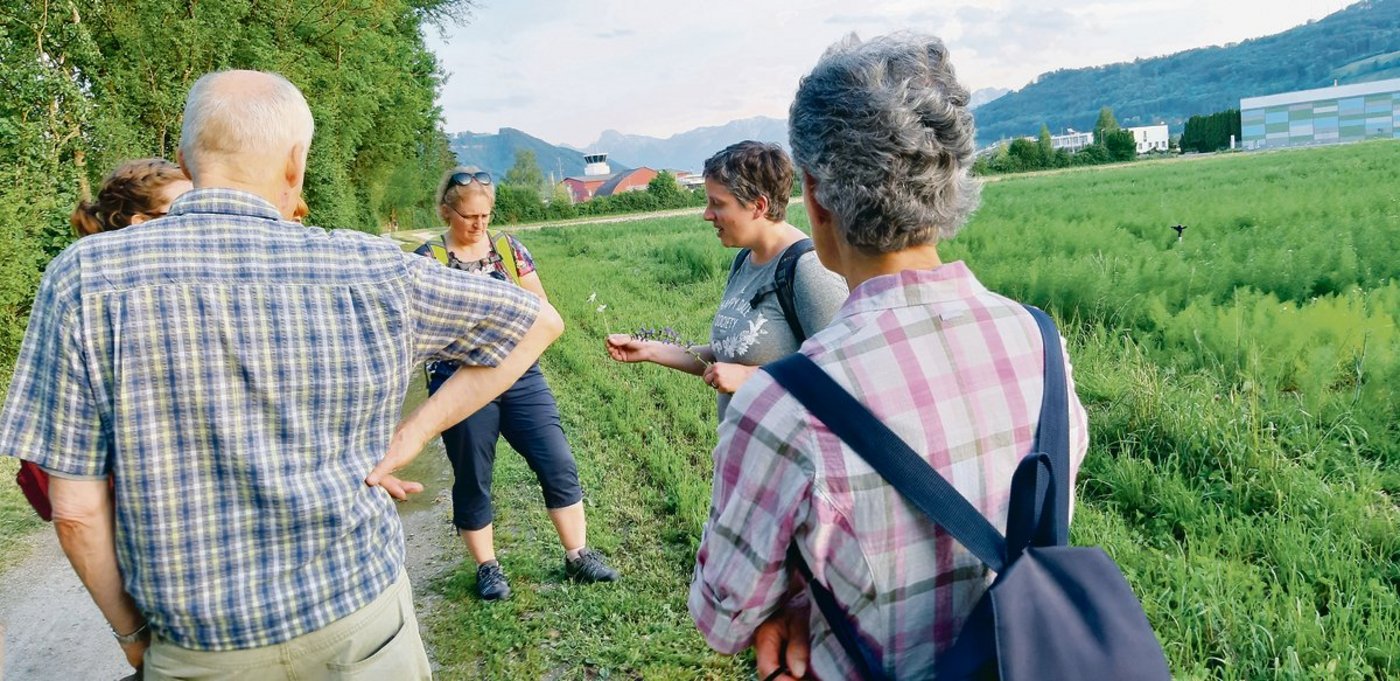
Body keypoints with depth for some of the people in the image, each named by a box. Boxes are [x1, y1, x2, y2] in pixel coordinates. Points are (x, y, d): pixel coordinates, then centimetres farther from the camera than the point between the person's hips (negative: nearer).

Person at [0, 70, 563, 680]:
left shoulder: (86, 278, -11)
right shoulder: (372, 271, -10)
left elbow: (76, 509, -9)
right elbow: (540, 322, 1)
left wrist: (129, 631, 7)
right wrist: (413, 433, -3)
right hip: (359, 621, 1)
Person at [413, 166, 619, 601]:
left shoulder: (510, 248, 6)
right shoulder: (428, 259, -3)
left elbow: (541, 307, 8)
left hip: (520, 375, 3)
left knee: (559, 464, 1)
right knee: (472, 480, 9)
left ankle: (578, 557, 16)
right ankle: (487, 568, 27)